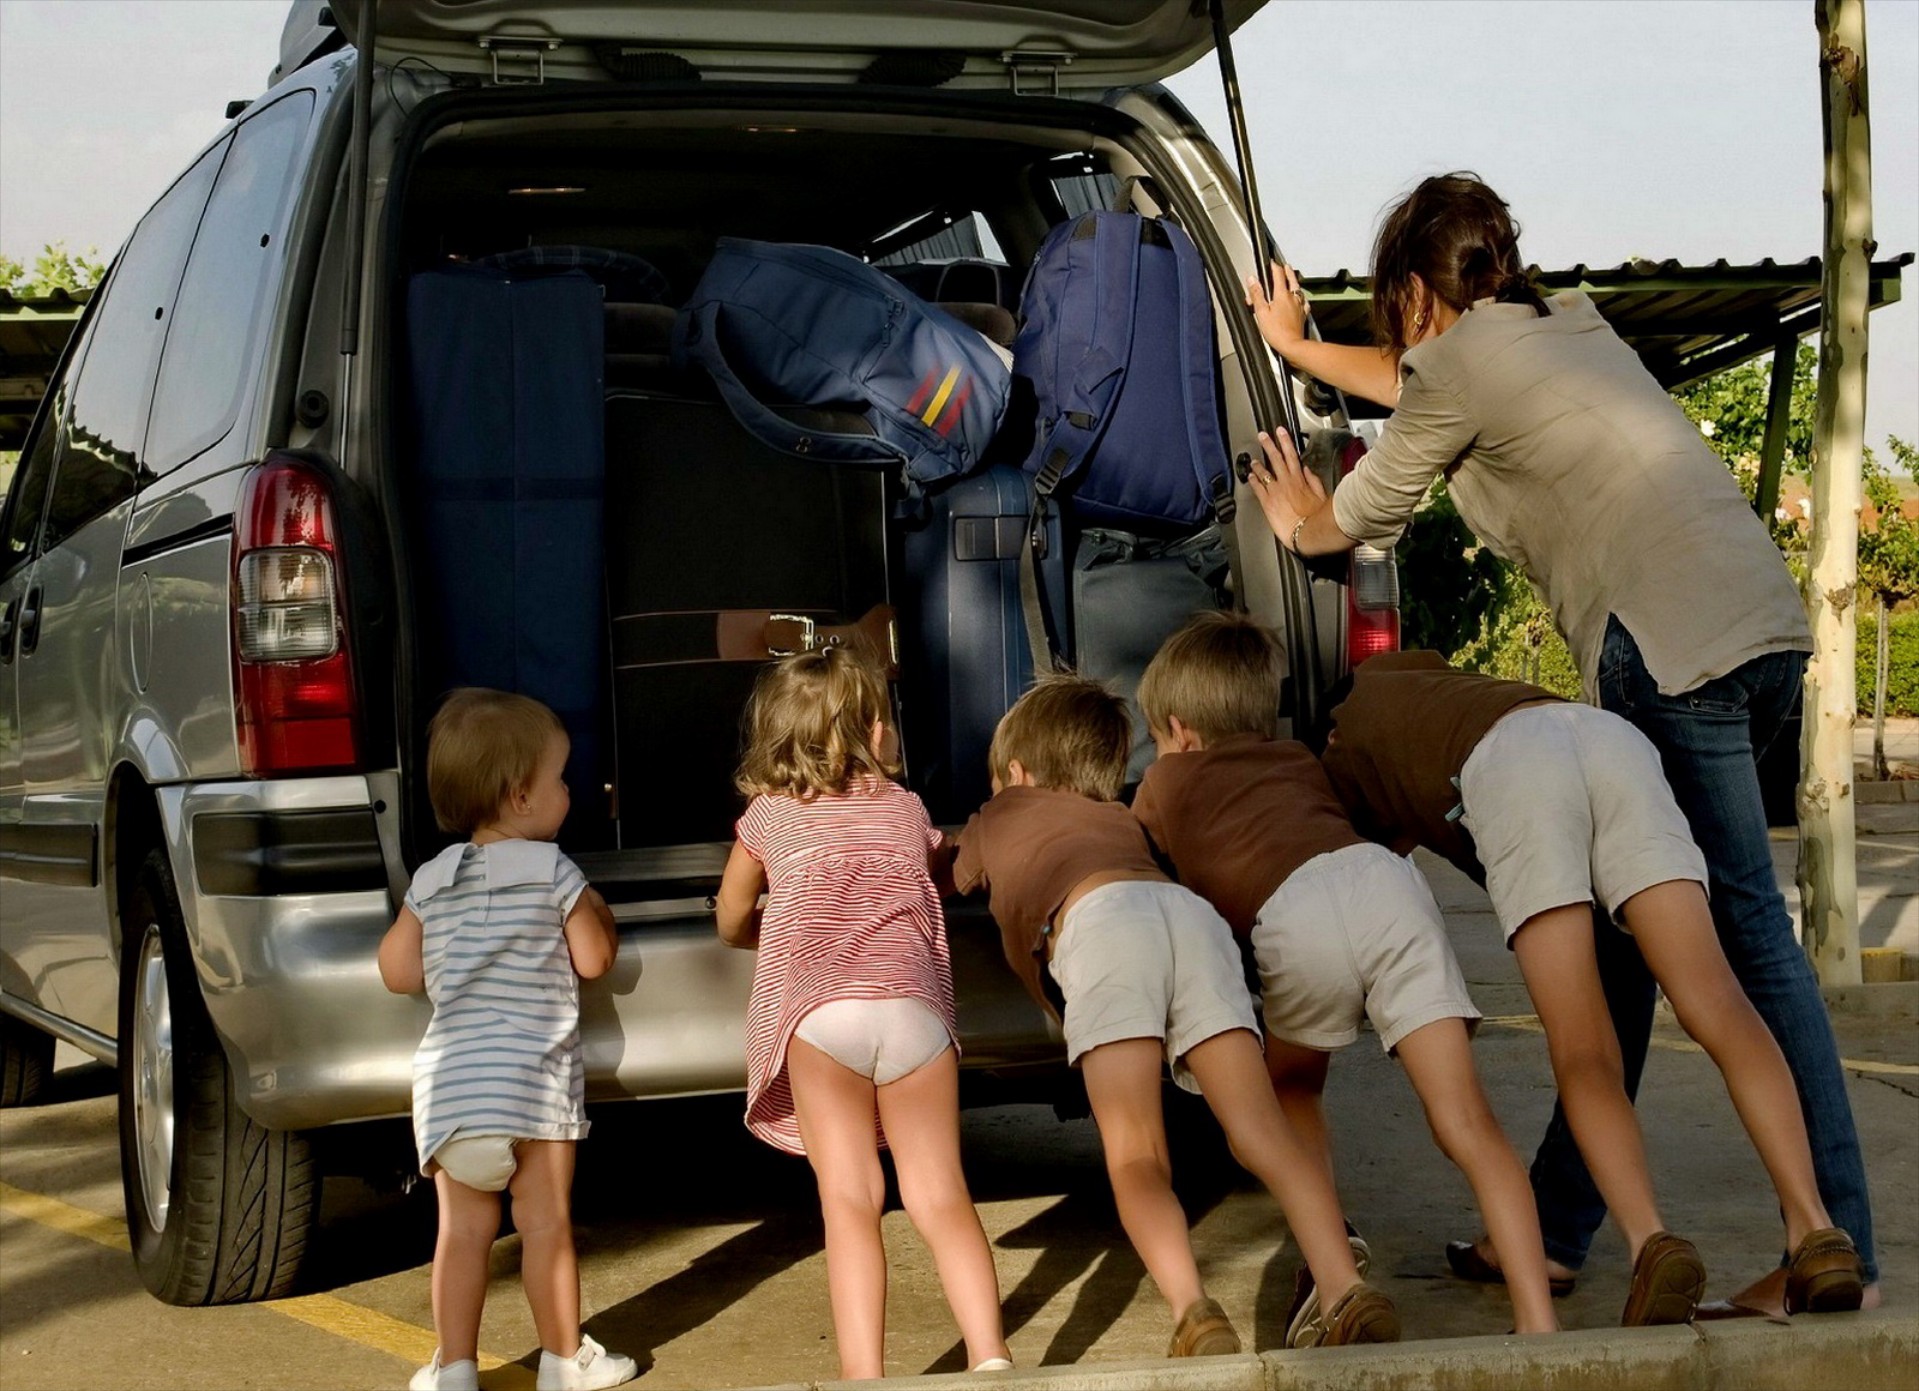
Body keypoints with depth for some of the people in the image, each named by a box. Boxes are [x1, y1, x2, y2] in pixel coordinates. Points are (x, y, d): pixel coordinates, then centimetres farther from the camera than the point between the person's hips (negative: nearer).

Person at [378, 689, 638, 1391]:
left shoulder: (432, 878, 8)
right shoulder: (555, 872, -5)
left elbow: (397, 970, 10)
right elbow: (593, 960, 0)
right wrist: (600, 917, 18)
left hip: (446, 1075, 4)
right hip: (531, 1072, -4)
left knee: (463, 1227, 9)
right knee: (546, 1222, 5)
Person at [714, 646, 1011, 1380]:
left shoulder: (766, 817, 22)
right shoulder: (907, 810, 25)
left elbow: (731, 921, 36)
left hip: (816, 1010, -1)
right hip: (913, 1006, 1)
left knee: (849, 1199, -2)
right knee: (939, 1192, 4)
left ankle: (863, 1374, -11)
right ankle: (990, 1355, -8)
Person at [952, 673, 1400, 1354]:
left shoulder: (998, 817, 37)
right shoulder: (1121, 819, 43)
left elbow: (955, 878, 59)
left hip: (1098, 920, -4)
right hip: (1191, 910, 4)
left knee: (1135, 1159, -12)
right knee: (1262, 1133, -7)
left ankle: (1195, 1316, -33)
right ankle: (1347, 1294, -24)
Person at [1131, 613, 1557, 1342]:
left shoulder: (1167, 778, 30)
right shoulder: (1299, 759, 39)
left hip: (1294, 916, -3)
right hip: (1384, 877, 3)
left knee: (1291, 1091, 25)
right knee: (1464, 1118, -3)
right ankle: (1537, 1319, -15)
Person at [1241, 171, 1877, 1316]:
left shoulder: (1460, 359, 2)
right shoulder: (1567, 321, 25)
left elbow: (1358, 519, 17)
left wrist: (1296, 522, 39)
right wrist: (1299, 349, 58)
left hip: (1672, 650, -9)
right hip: (1768, 627, 9)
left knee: (1749, 933, -10)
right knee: (1626, 924, 12)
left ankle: (1840, 1246, -10)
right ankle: (1559, 1224, 18)